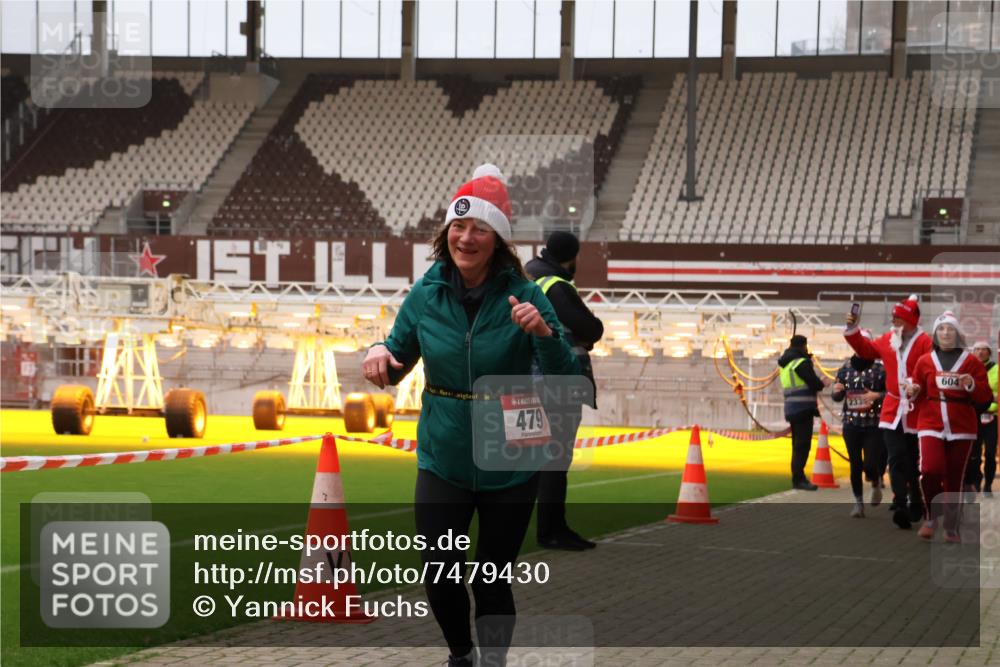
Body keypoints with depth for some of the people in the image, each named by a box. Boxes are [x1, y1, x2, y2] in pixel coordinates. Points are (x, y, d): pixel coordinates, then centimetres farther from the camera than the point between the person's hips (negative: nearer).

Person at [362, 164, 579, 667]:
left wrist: (544, 334, -30)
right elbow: (397, 363, 8)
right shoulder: (426, 295, -4)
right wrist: (379, 353, -15)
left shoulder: (523, 296, -10)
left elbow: (565, 381, -12)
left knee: (492, 582, 7)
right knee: (440, 577, 0)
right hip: (442, 461, 2)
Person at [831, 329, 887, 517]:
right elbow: (837, 397, 15)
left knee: (870, 464, -9)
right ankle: (858, 502, 17)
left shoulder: (879, 368, -4)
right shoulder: (846, 368, 7)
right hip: (851, 424, 3)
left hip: (873, 424, -3)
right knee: (855, 465, 5)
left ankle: (876, 483, 25)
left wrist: (877, 396, -21)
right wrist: (837, 392, -7)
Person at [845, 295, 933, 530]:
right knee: (896, 459, -10)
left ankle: (916, 506, 24)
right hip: (892, 411, 4)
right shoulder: (888, 339, 8)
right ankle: (900, 506, -18)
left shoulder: (925, 343, -10)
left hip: (917, 412, -4)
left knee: (915, 462, 8)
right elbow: (866, 349, 23)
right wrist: (853, 330, 14)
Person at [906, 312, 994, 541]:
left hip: (961, 427, 0)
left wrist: (972, 385, -15)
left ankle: (952, 527, 17)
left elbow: (986, 396, 4)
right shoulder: (924, 361, 9)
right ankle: (932, 518, 0)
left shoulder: (971, 362, 5)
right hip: (931, 424, 0)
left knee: (954, 478, 3)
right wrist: (913, 392, -6)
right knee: (931, 470, -21)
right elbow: (918, 395, 17)